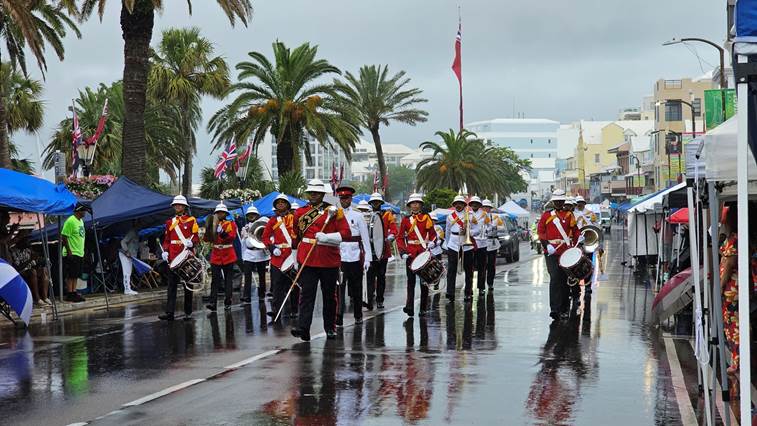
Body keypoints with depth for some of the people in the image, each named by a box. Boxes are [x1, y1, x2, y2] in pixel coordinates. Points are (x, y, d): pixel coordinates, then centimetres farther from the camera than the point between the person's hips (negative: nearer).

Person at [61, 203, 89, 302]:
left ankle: (74, 293, 14)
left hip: (79, 253, 9)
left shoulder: (81, 221, 15)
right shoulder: (70, 221, -14)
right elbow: (64, 236, -17)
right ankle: (69, 294, -3)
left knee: (75, 275, 10)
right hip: (71, 254, -9)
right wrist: (69, 251, -20)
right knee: (70, 275, -6)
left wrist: (82, 251, 19)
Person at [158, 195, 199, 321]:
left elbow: (196, 237, -1)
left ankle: (188, 313, 10)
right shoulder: (170, 222, 13)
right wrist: (165, 251, 0)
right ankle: (169, 312, -5)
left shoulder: (191, 220, 3)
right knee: (172, 285, -2)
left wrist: (191, 242, -22)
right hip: (173, 257, 3)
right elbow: (167, 239, 16)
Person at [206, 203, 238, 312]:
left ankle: (227, 303, 11)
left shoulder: (231, 223, 3)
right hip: (216, 256, 1)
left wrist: (222, 231, -28)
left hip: (228, 256, -1)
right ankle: (212, 303, -15)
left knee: (228, 280, 5)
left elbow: (232, 236, -13)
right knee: (215, 280, -8)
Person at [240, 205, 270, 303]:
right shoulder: (245, 228, 12)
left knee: (262, 276, 9)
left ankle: (262, 295, 22)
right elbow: (243, 244, 15)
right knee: (247, 277, -10)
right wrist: (243, 257, 8)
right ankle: (246, 298, -14)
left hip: (261, 255, -1)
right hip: (248, 256, 1)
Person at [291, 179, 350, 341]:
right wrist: (299, 253, 25)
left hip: (329, 261, -1)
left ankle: (330, 328, 20)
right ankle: (303, 327, -17)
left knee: (330, 296, 9)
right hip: (307, 260, 1)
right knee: (306, 294, -9)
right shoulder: (300, 212, 8)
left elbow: (345, 233, -8)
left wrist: (326, 237, -20)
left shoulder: (334, 211, -1)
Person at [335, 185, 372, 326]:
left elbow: (365, 239, 2)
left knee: (356, 287, 10)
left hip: (355, 256, 0)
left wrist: (367, 258, -3)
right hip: (339, 256, 0)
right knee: (339, 287, -8)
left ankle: (358, 315, 25)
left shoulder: (358, 216, 2)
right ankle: (338, 319, -9)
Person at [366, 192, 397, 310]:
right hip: (370, 250, -1)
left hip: (383, 250, 1)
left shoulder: (387, 215, 8)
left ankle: (380, 300, 15)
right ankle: (370, 301, -13)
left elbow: (393, 229, 4)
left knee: (381, 276, 8)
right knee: (370, 276, -9)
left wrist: (390, 238, -13)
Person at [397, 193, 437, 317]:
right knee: (411, 281, -2)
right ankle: (409, 307, -6)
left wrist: (432, 243, -15)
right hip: (410, 254, 0)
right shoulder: (406, 219, 7)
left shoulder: (426, 217, 5)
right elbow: (400, 237, 7)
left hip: (424, 252, 0)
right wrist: (402, 251, -7)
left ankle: (423, 309, 10)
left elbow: (432, 234, 6)